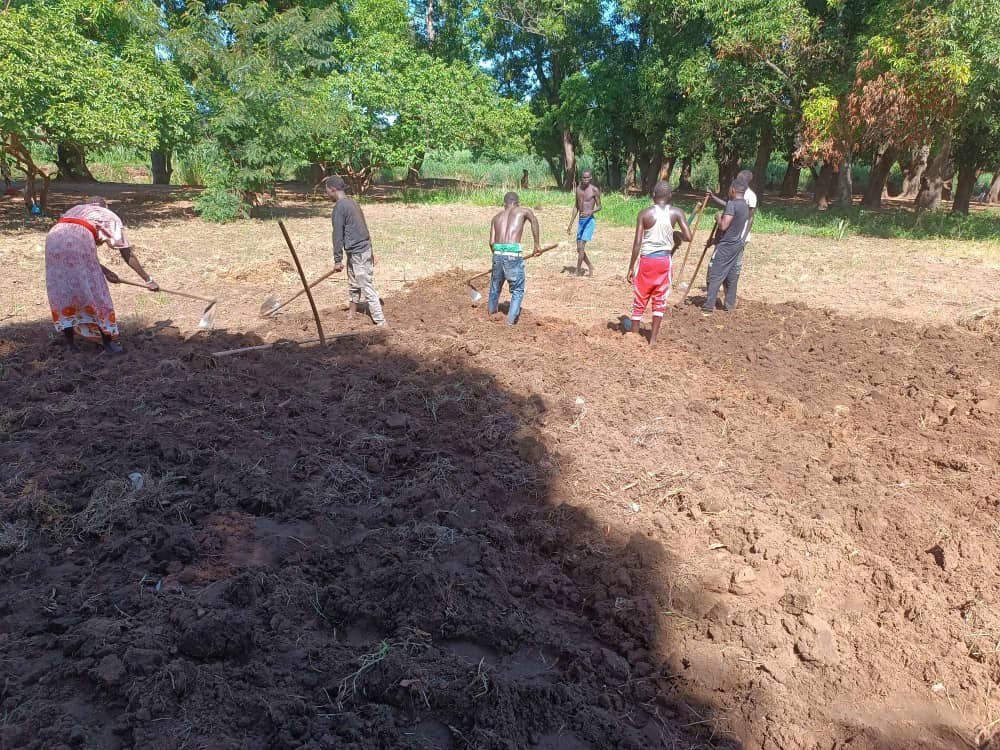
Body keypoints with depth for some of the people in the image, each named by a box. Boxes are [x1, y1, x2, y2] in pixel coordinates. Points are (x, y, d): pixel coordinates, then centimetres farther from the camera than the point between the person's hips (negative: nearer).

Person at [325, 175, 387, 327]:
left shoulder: (339, 207, -15)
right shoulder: (352, 201, 13)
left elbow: (338, 235, -14)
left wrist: (337, 259, -10)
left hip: (357, 252, -9)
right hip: (365, 247, 9)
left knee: (367, 288, -8)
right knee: (353, 283, 22)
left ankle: (381, 322, -8)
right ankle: (352, 311, 37)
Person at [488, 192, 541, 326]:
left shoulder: (496, 217, 20)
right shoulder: (522, 211, 12)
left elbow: (491, 241, 10)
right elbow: (534, 220, -8)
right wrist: (537, 244, -5)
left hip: (498, 254, 4)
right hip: (513, 255, -4)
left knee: (495, 285, 26)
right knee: (517, 291, 10)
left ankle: (492, 313, 43)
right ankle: (510, 321, 2)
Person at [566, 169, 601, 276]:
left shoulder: (595, 190, -7)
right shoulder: (578, 189, 10)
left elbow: (599, 206, -4)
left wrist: (591, 212, -25)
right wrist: (571, 223, 14)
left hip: (590, 220, -7)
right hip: (581, 220, 7)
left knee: (581, 246, -14)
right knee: (579, 249, 10)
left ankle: (578, 272, -8)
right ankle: (590, 267, 29)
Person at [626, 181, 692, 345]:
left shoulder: (644, 214, -8)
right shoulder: (676, 213, -5)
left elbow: (637, 242, -9)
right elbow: (688, 237, -11)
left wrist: (631, 266, -3)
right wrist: (675, 234, 11)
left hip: (646, 260, -1)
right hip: (664, 260, 1)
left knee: (640, 300, 10)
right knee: (659, 301, 12)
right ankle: (653, 339, 14)